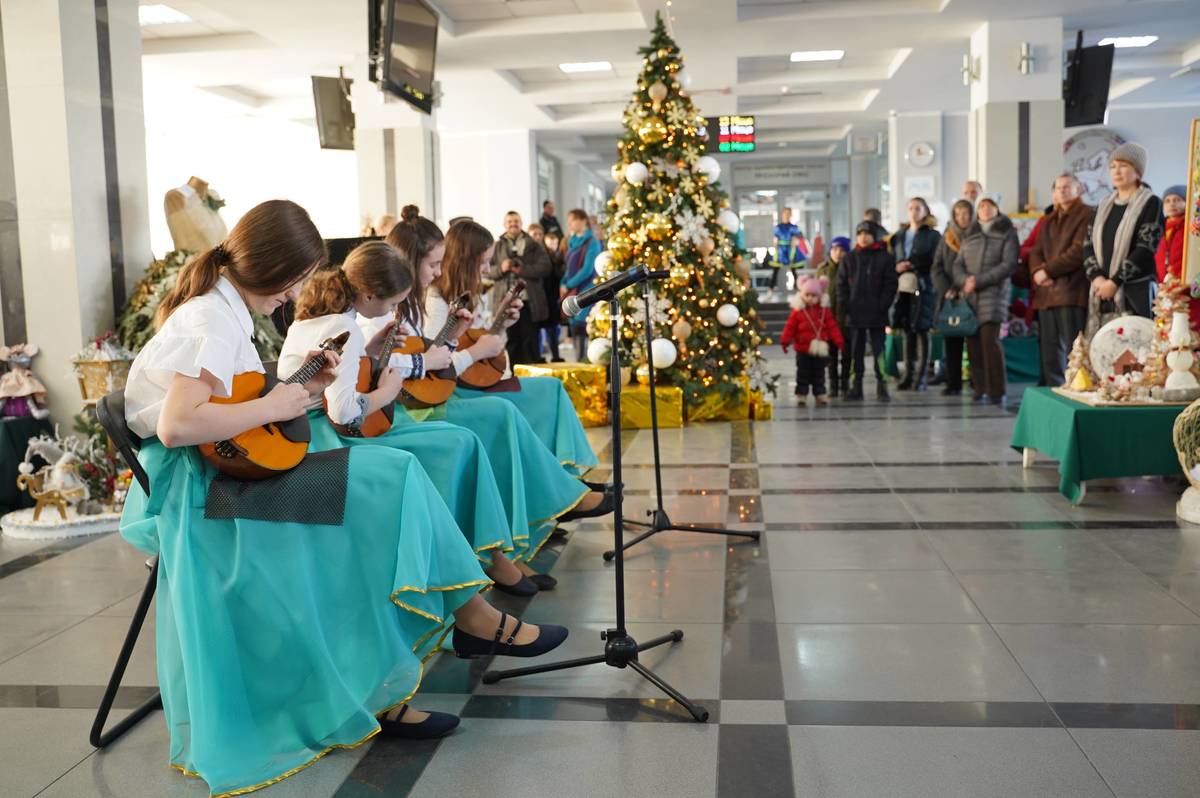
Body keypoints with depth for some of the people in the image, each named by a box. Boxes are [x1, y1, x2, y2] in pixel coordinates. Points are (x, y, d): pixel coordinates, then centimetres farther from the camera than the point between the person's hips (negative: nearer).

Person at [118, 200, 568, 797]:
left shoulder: (220, 307, 15)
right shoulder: (213, 320, -17)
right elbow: (175, 426, -29)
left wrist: (303, 386, 4)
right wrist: (271, 407, -20)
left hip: (226, 466, 10)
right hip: (197, 484, -10)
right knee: (388, 481, -17)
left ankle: (377, 694, -2)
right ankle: (472, 617, -2)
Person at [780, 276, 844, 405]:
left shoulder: (825, 311, 0)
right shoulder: (798, 311, -6)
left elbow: (832, 327, 0)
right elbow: (790, 327, -5)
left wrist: (839, 341, -4)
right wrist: (785, 341, -10)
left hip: (821, 350, 2)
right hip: (803, 350, -2)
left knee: (819, 374, 10)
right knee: (803, 374, 5)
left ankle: (820, 395, 19)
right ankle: (801, 395, 12)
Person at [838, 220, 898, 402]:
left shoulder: (885, 258, 1)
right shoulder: (849, 258, 9)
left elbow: (891, 283, -2)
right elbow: (841, 283, 8)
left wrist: (883, 305, -11)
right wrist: (844, 305, -4)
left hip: (877, 313, -2)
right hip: (854, 313, 2)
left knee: (879, 349, -1)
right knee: (856, 351, 7)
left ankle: (881, 387, 5)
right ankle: (856, 386, 13)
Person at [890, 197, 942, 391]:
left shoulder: (933, 235, 4)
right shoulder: (899, 236, 17)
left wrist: (913, 266, -11)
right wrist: (897, 267, -4)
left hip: (923, 288, -4)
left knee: (922, 331, -3)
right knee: (908, 332, 5)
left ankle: (921, 377, 0)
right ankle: (908, 375, 10)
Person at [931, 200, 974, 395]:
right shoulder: (947, 237, 13)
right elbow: (936, 267, 8)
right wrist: (946, 289, -7)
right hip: (949, 297, 3)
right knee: (951, 341, 3)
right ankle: (953, 384, 7)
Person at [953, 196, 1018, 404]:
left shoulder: (1007, 233, 6)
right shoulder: (970, 235, 19)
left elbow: (1009, 265, -4)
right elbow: (957, 265, 14)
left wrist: (980, 280, -12)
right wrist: (964, 280, -8)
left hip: (993, 293, -4)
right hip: (969, 296, 4)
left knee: (990, 341, -14)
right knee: (973, 342, -1)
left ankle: (997, 391, -9)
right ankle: (980, 388, 7)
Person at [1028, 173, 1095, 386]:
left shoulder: (1087, 214, 2)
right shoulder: (1048, 220, 25)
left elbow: (1079, 251, -10)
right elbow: (1035, 252, 18)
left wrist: (1048, 270, -11)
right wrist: (1037, 271, -4)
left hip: (1071, 291, -7)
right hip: (1046, 292, 7)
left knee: (1073, 350, -9)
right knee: (1049, 351, 6)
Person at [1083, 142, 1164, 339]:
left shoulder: (1151, 203, -1)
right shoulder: (1104, 205, 16)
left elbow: (1145, 249, -10)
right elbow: (1089, 244, 8)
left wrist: (1115, 282, -15)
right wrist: (1096, 277, -8)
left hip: (1135, 293, -5)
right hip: (1101, 291, 5)